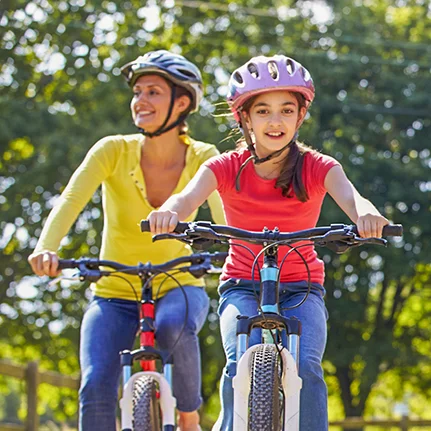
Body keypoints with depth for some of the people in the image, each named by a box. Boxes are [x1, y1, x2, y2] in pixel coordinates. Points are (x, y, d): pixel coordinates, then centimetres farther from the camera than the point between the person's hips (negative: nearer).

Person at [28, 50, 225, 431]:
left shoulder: (203, 158, -10)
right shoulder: (114, 151, -12)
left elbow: (227, 217, -22)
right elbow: (71, 200, -25)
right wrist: (46, 248, -45)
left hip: (178, 287, 0)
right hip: (115, 295, 0)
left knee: (174, 326, -36)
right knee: (96, 389, -22)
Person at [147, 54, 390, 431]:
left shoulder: (317, 168, -8)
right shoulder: (227, 168, -7)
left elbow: (350, 197, -28)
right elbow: (190, 195, -26)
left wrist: (367, 215, -54)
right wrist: (170, 211, -52)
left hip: (301, 289, 0)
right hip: (243, 286, 0)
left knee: (305, 366, -25)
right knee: (242, 365, -26)